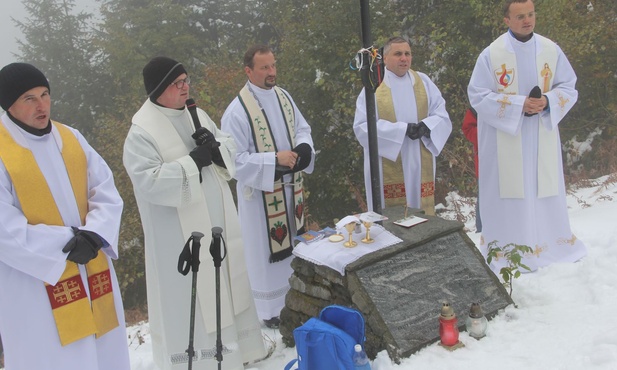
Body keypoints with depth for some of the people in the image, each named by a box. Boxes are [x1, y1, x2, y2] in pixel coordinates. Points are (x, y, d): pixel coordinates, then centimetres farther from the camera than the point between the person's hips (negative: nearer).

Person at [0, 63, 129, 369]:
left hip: (92, 274, 5)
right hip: (35, 287, -5)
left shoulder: (71, 138, 4)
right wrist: (66, 242, -19)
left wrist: (94, 235, -16)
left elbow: (107, 194, 1)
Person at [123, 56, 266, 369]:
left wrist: (216, 147, -11)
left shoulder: (197, 116, 7)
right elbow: (149, 182, -24)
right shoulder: (141, 132, -15)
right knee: (190, 299, 2)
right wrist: (192, 161, -21)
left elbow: (231, 149, 11)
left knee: (224, 286, 21)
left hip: (217, 224, 8)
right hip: (181, 235, -7)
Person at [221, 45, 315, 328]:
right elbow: (236, 159, -19)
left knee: (292, 245, 20)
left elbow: (302, 128, 11)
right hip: (261, 192, -6)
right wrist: (275, 159, -25)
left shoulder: (283, 96, 1)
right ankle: (269, 308, 25)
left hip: (291, 188, 7)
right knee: (267, 250, 6)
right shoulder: (237, 111, -19)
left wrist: (303, 148, -11)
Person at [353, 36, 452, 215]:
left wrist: (426, 127, -17)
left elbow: (442, 116, 6)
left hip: (420, 166, 3)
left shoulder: (423, 82, 8)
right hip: (388, 169, -3)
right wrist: (402, 129, -18)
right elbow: (362, 126, -11)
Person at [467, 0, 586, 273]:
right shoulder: (491, 54, -7)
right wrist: (519, 104, -17)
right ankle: (507, 251, 12)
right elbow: (478, 96, -9)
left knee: (544, 190, 10)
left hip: (542, 140, 3)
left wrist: (548, 102, -15)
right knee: (508, 191, 1)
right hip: (504, 141, -3)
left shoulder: (551, 50, 3)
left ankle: (550, 244, 26)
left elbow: (569, 88, 7)